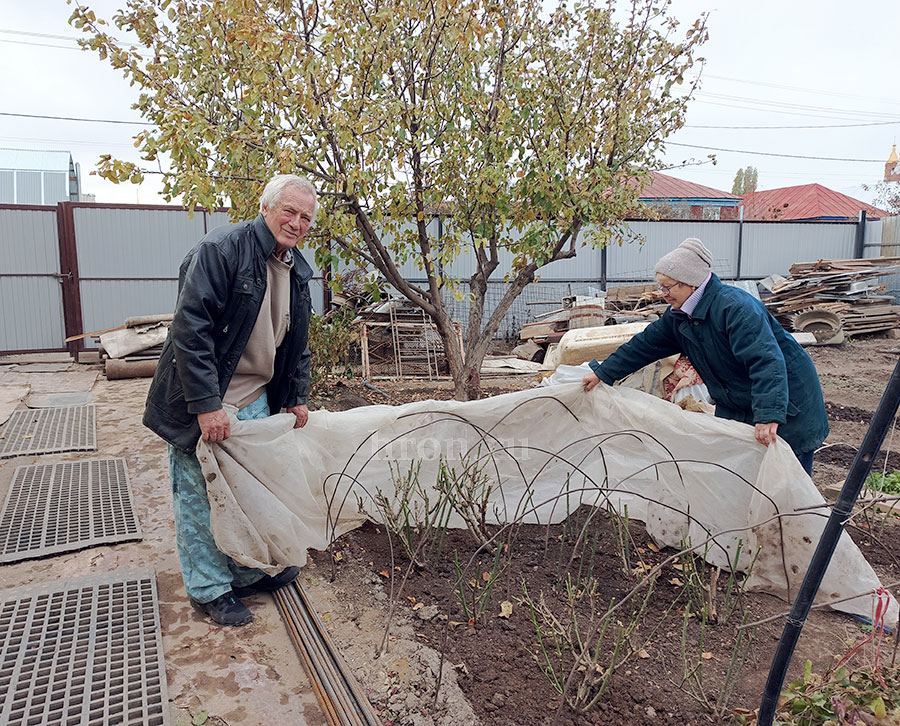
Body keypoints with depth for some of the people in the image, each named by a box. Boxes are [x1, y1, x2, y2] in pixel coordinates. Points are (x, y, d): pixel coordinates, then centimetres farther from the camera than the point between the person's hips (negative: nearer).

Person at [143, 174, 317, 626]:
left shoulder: (297, 271, 8)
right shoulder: (221, 249, -17)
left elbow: (296, 342, 18)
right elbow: (191, 328, -23)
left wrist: (297, 397, 14)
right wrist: (207, 405, -26)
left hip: (256, 402, 8)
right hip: (202, 404, -7)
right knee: (200, 499, 6)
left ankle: (249, 572, 37)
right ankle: (210, 589, 24)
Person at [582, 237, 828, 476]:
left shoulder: (735, 307, -28)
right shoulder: (678, 316, -1)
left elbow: (767, 360, -37)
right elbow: (645, 345, 8)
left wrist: (769, 416, -45)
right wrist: (602, 373, 8)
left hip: (785, 405, -8)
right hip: (736, 409, 8)